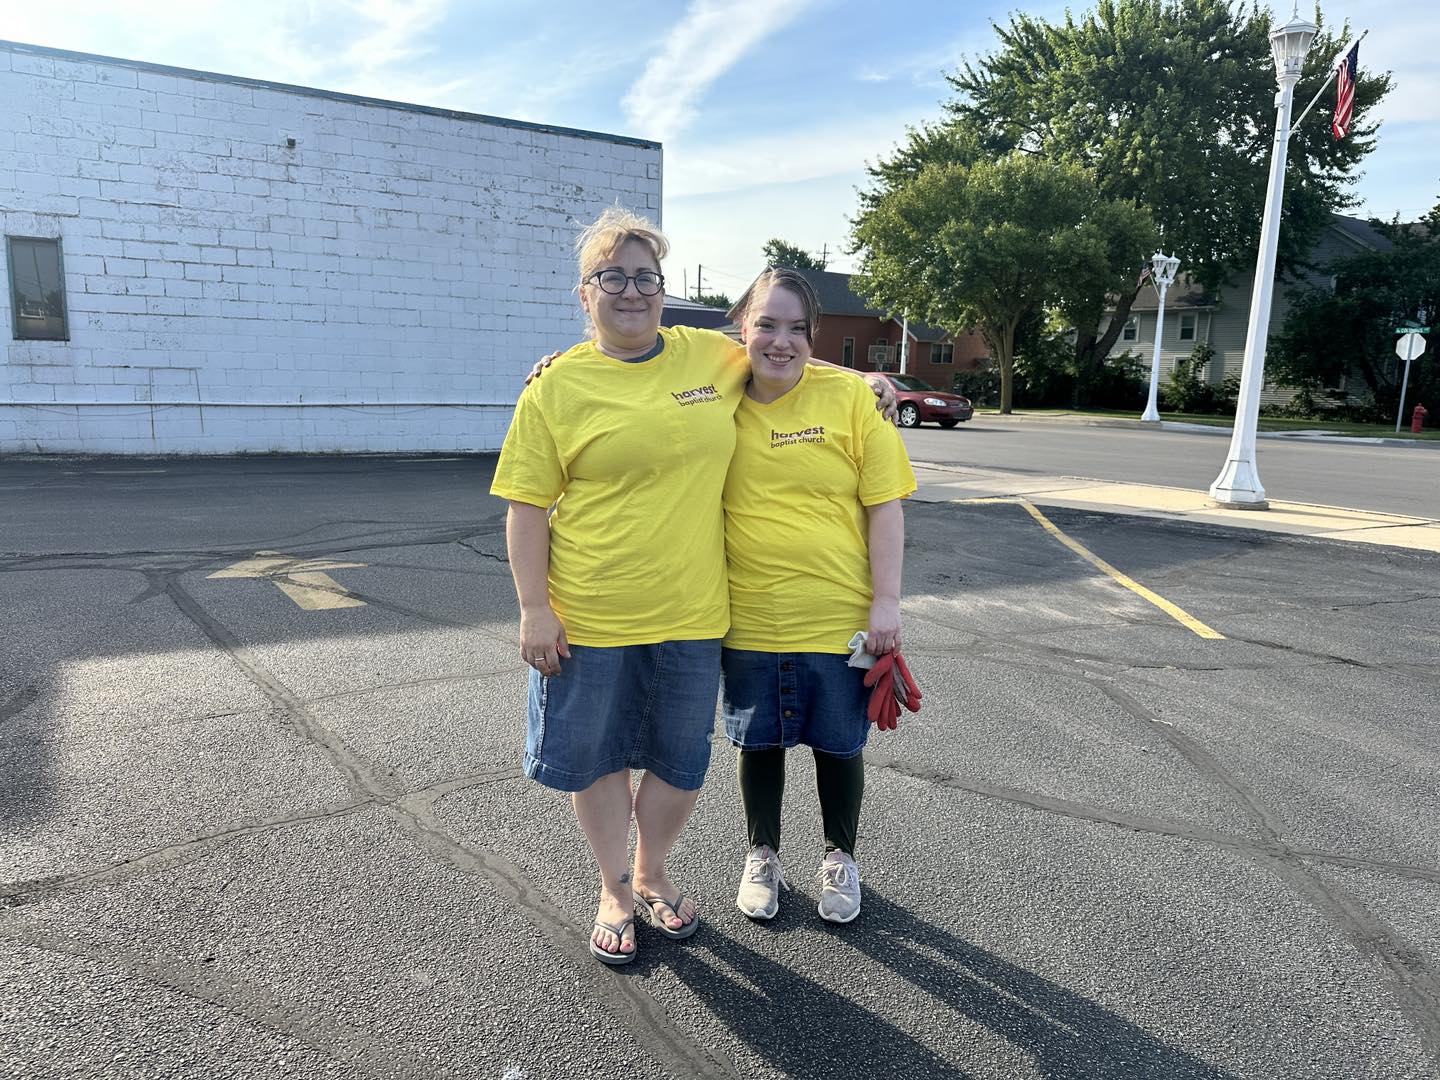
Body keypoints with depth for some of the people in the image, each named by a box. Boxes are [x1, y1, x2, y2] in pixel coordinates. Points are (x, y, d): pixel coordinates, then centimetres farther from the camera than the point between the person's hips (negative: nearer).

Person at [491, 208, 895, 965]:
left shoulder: (711, 356, 3)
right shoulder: (557, 386, -6)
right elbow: (527, 508, -5)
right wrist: (534, 610, -10)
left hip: (691, 615, 3)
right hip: (589, 618, -2)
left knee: (680, 760, 15)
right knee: (598, 759, 13)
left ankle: (652, 874, 42)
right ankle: (614, 891, 37)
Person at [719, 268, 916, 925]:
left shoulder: (849, 398, -7)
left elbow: (885, 505, -6)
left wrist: (886, 602, -9)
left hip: (839, 619, -1)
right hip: (749, 620, 1)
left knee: (838, 745, 14)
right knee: (760, 743, 16)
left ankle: (840, 856, 39)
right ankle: (762, 854, 39)